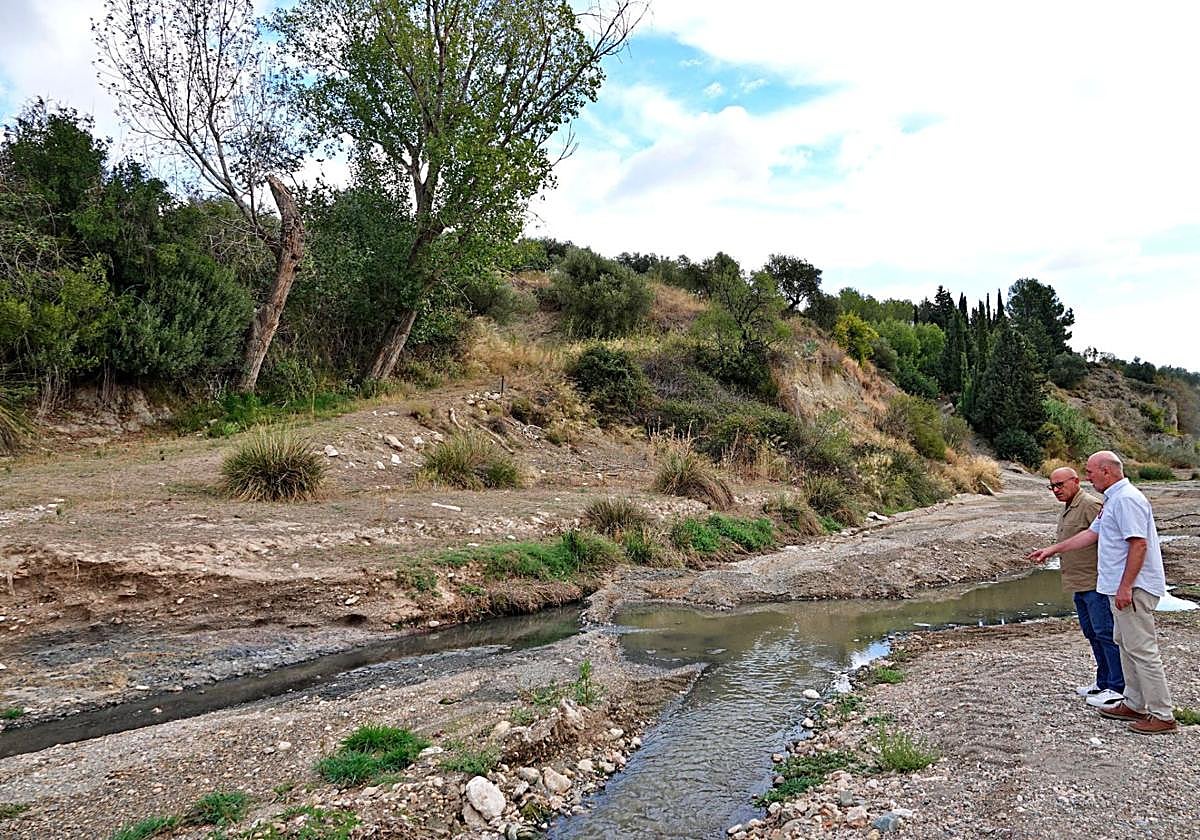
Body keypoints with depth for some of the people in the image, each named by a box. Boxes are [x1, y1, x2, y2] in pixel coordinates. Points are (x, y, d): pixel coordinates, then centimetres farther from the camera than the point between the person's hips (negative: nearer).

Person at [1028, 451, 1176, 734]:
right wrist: (1053, 550, 22)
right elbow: (1092, 534, 23)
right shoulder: (1112, 500, 17)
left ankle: (1162, 715, 1)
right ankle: (1134, 705, 26)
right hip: (1121, 587, 11)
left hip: (1134, 589, -11)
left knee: (1141, 649, -6)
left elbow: (1139, 544, -23)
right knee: (1125, 644, 17)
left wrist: (1126, 587, -23)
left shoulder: (1127, 499, -17)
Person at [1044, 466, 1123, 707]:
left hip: (1096, 582, -10)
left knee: (1105, 633, -6)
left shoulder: (1090, 505, -14)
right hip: (1080, 585, 10)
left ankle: (1118, 687, 1)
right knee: (1092, 634, 16)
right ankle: (1104, 683, 25)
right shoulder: (1065, 510, 17)